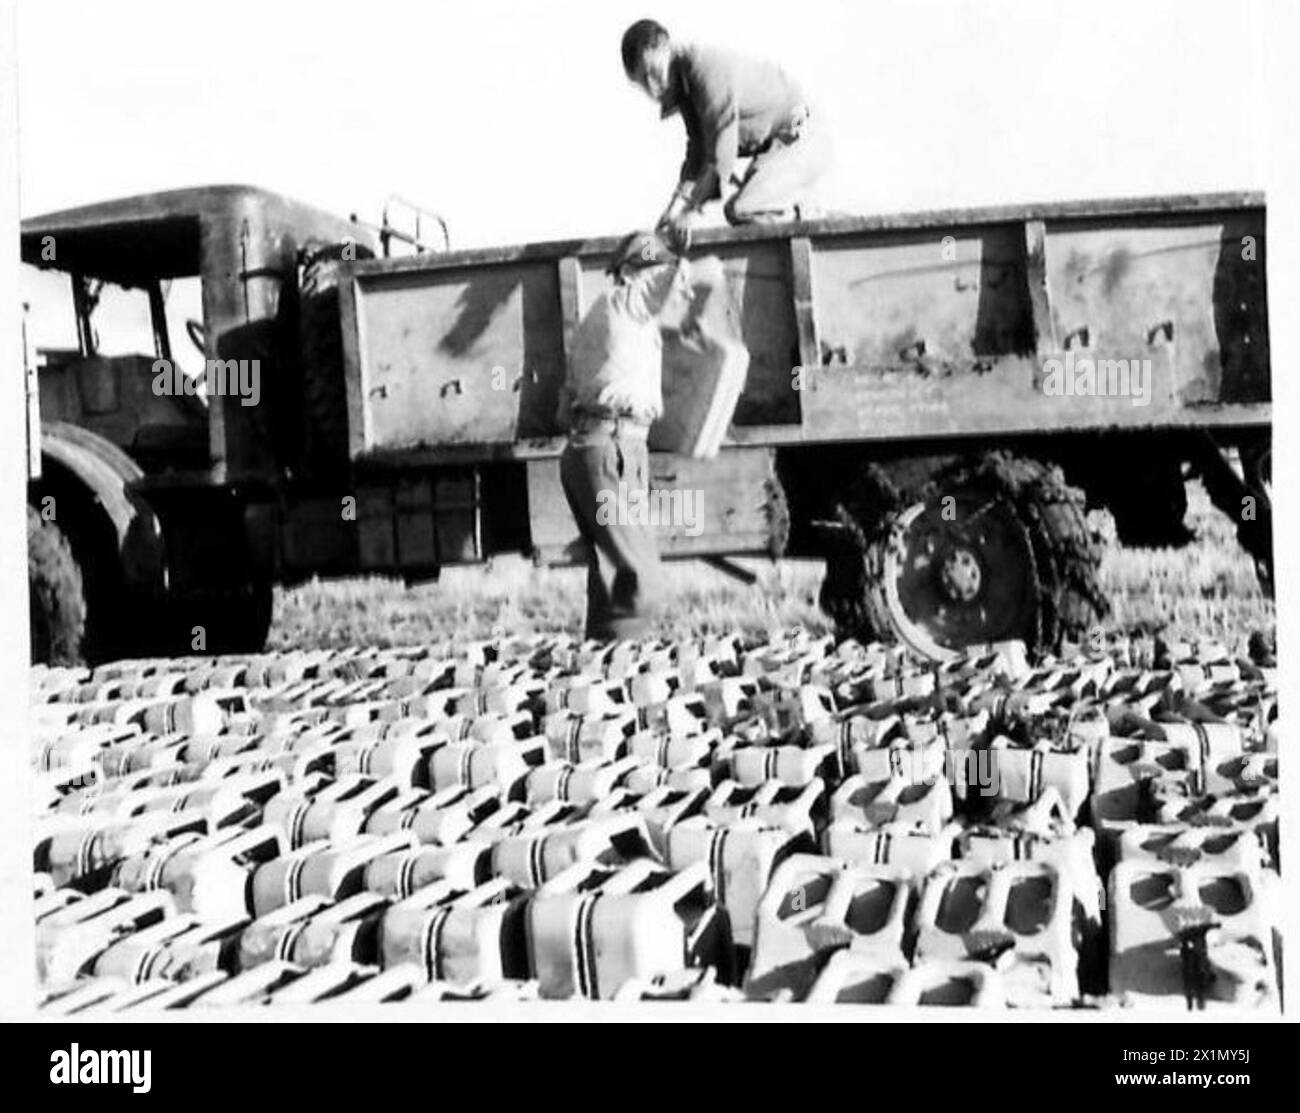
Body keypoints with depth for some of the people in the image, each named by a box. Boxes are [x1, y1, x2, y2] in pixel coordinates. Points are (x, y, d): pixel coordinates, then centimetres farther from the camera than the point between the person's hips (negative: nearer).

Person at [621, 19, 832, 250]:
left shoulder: (708, 69, -23)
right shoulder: (684, 84, 7)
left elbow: (722, 154, -28)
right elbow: (697, 149, 8)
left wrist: (690, 211, -27)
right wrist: (677, 204, -5)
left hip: (799, 141, -11)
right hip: (773, 146, 11)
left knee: (740, 211, -26)